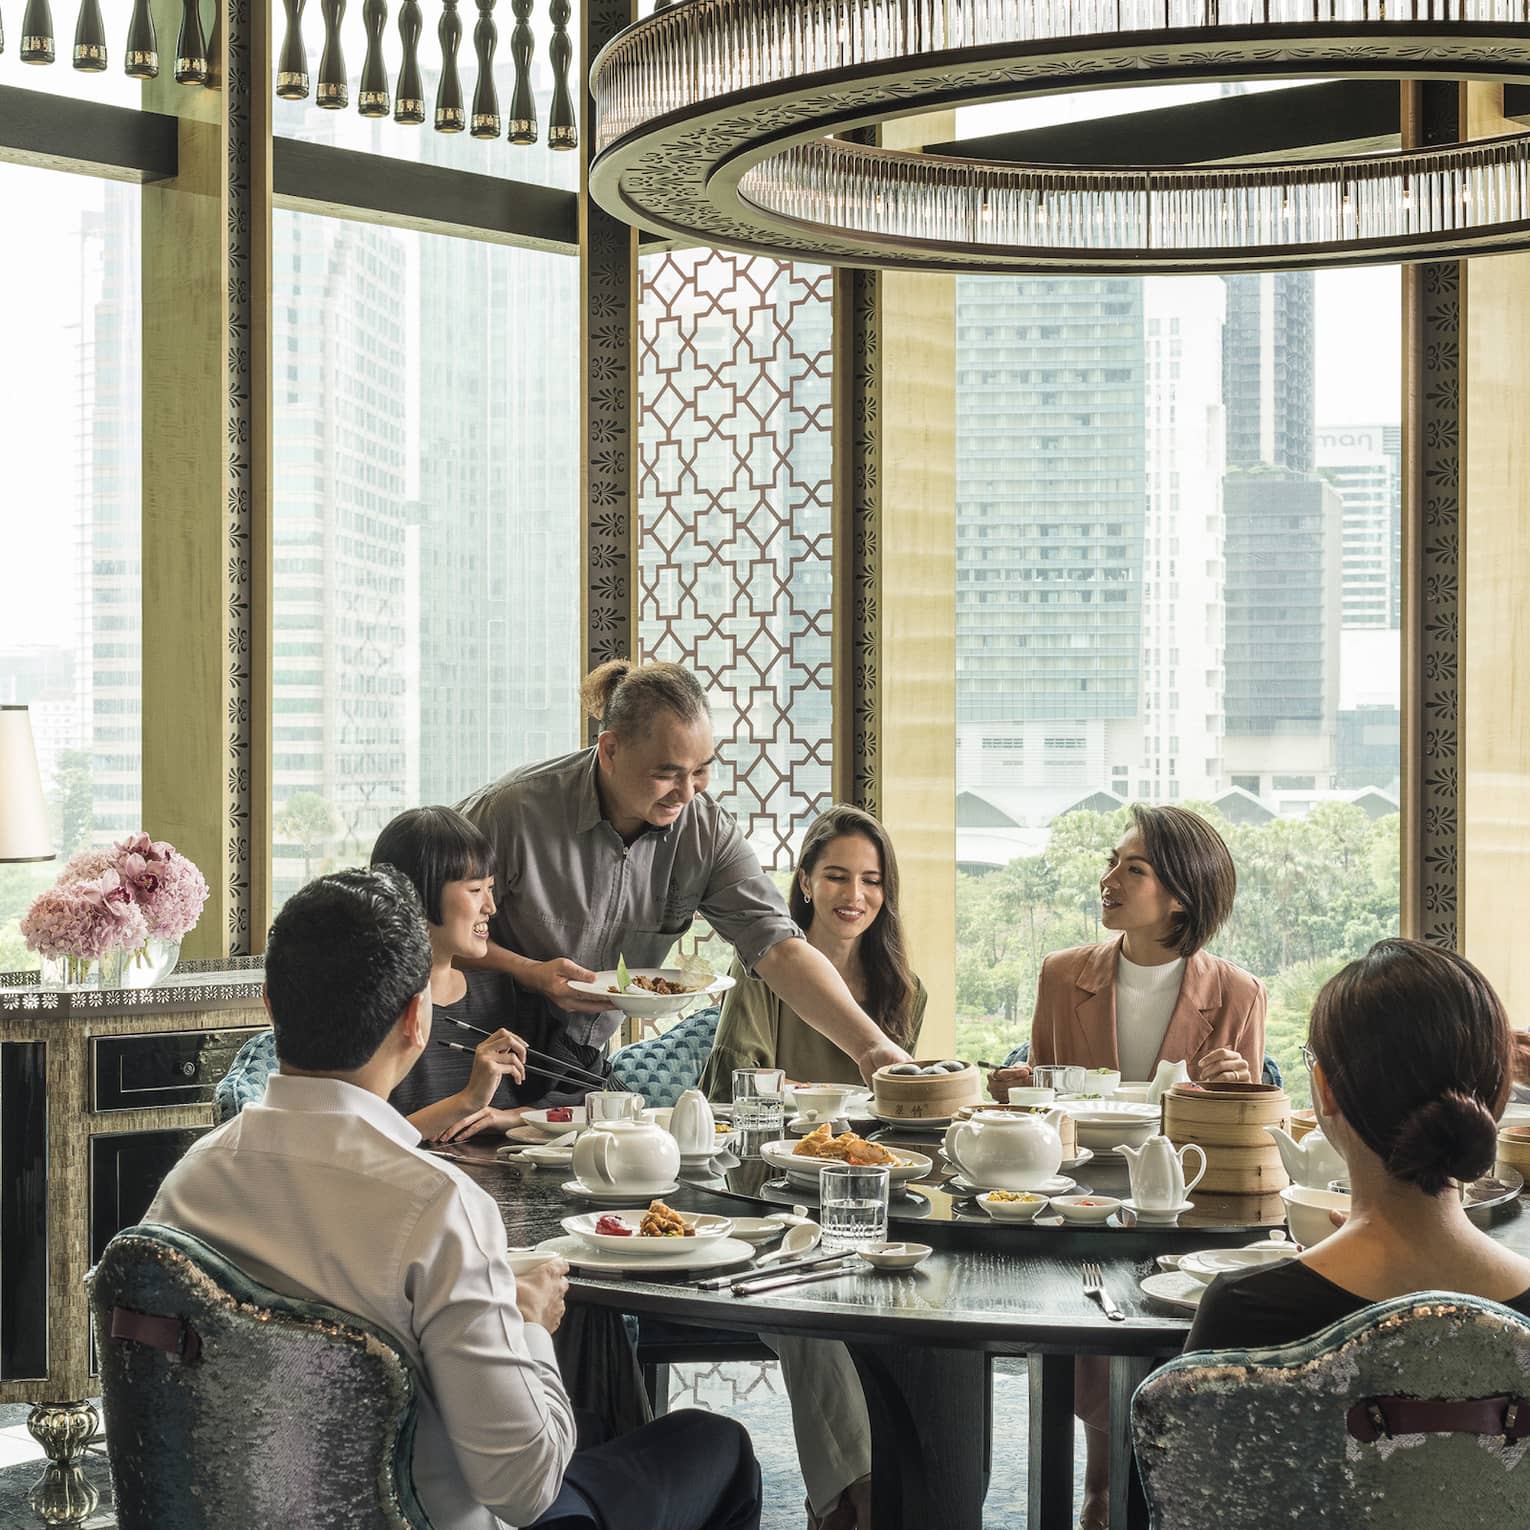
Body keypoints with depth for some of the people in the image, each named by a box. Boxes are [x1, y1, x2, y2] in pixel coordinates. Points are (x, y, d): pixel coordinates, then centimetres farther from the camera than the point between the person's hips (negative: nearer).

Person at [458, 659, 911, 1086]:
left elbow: (777, 947, -19)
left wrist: (870, 1044, -32)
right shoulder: (515, 811, -22)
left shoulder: (706, 832, -11)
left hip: (590, 1061, 4)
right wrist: (531, 974, -25)